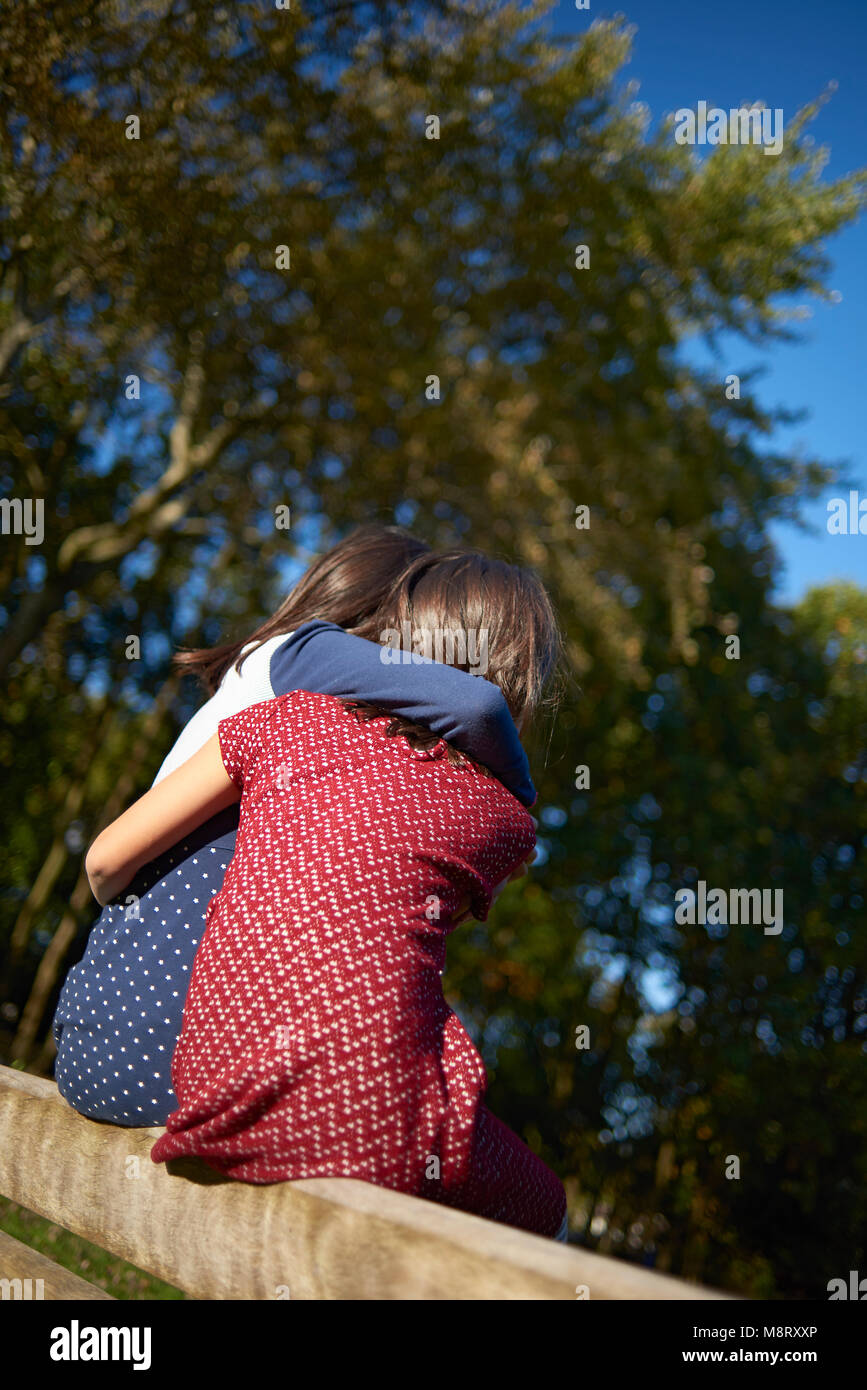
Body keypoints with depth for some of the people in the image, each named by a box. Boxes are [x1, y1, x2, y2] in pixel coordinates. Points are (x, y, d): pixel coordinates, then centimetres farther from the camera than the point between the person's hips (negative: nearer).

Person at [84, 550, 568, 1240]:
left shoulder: (290, 721, 9)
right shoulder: (504, 818, 7)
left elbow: (107, 860, 13)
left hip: (215, 1110, 5)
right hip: (373, 1125, -4)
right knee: (541, 1209, 27)